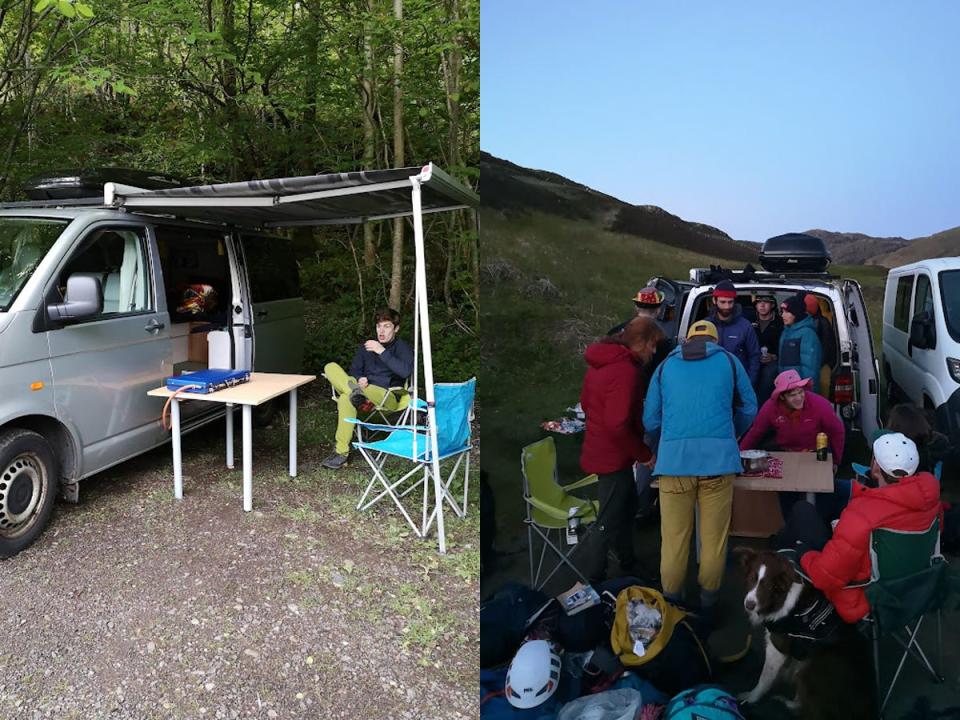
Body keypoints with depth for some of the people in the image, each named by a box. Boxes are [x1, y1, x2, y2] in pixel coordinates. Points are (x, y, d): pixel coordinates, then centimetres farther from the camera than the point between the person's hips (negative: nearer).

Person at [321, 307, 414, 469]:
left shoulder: (403, 349, 1)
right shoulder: (366, 346, 18)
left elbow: (405, 371, -18)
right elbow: (354, 370, 17)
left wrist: (382, 352, -21)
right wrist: (359, 379, -8)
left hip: (387, 397, -5)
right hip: (364, 389, 6)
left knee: (346, 398, -34)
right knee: (331, 367, -15)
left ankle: (341, 452, -28)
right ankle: (357, 393, -39)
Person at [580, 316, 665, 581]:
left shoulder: (601, 362, 6)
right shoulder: (625, 371, -26)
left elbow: (586, 402, 17)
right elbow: (618, 426, -30)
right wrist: (645, 454, -17)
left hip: (601, 449, 10)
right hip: (614, 457, -10)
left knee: (627, 507, 25)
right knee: (610, 522, 4)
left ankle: (628, 561, 42)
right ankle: (597, 578, 17)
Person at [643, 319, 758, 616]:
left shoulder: (666, 365, 16)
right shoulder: (728, 361, 14)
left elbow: (650, 418, 15)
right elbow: (749, 408, 19)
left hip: (674, 457, 1)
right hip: (719, 456, 0)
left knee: (674, 536, 7)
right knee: (714, 537, 10)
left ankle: (671, 601, 17)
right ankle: (708, 602, 20)